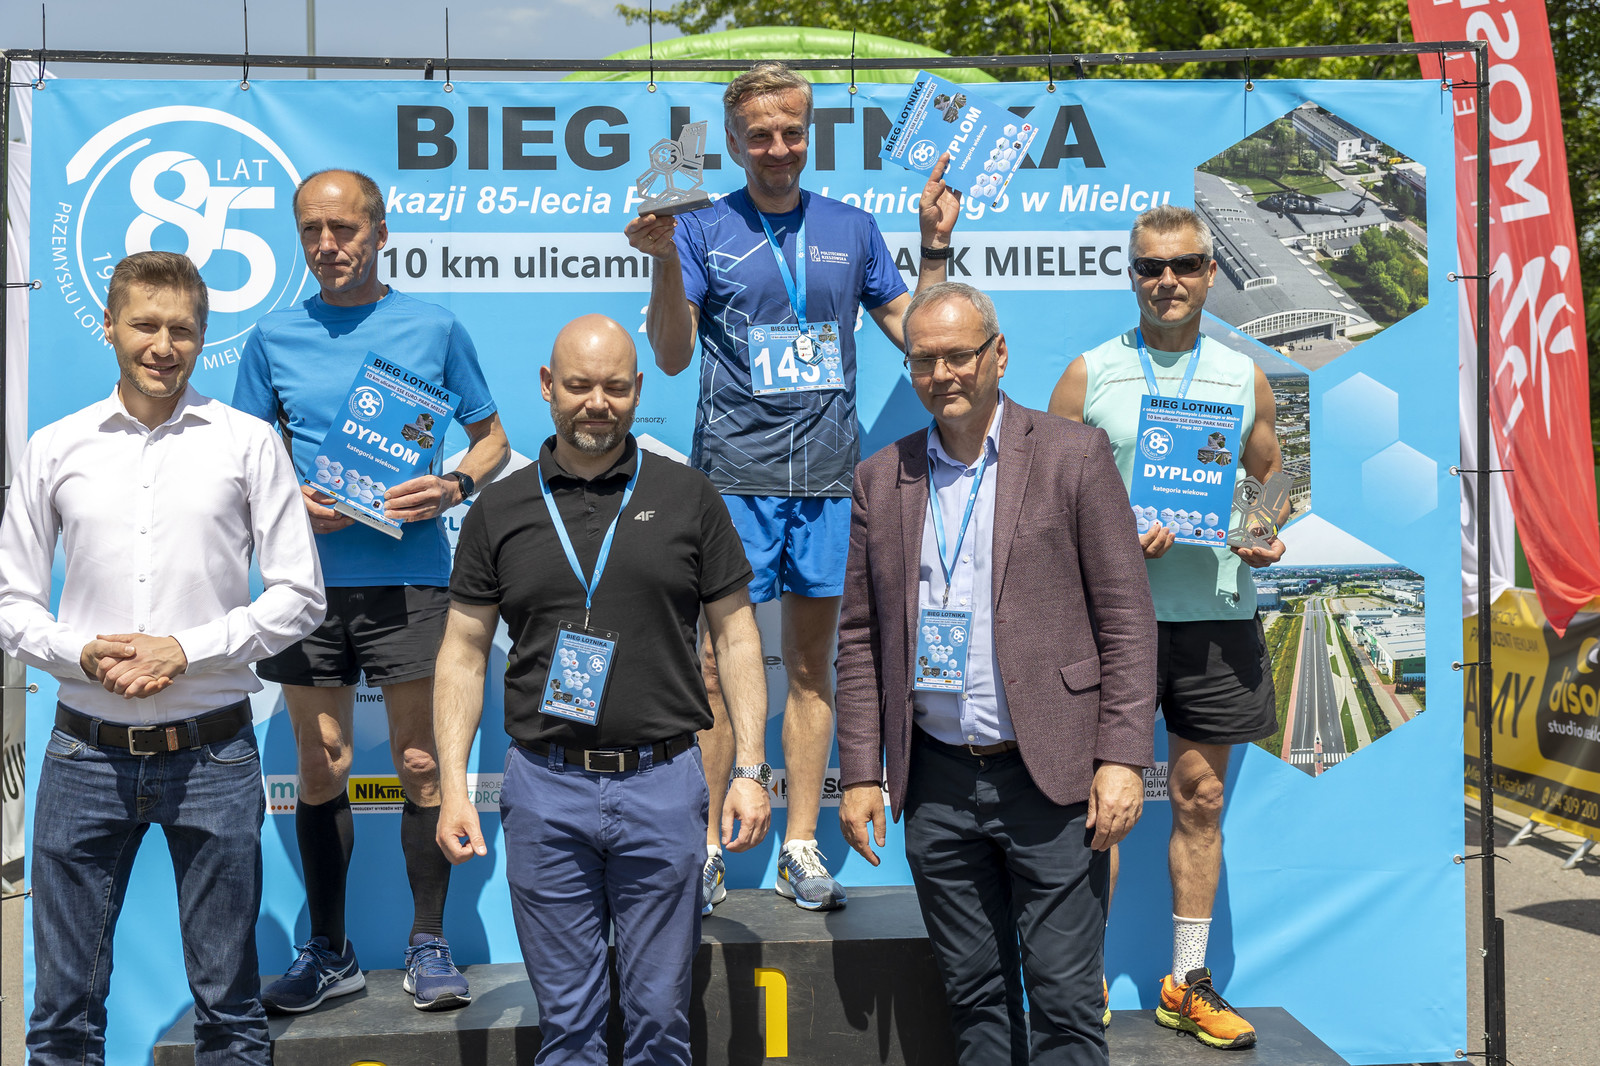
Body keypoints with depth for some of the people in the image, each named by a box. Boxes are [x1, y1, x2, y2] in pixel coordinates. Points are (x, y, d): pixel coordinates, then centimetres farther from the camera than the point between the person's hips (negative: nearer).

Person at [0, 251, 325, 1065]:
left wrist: (186, 650, -12)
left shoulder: (249, 443, 2)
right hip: (85, 753, 2)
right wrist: (84, 655, -10)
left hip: (212, 753, -1)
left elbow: (300, 596, 0)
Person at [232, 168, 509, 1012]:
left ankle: (429, 947, 16)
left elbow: (492, 439, 9)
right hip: (309, 575, 2)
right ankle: (328, 952, 23)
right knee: (320, 769, 9)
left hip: (409, 574, -2)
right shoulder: (274, 338, 8)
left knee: (420, 764, 1)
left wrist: (452, 487, -11)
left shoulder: (434, 328, 4)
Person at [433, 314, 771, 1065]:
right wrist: (453, 787, -1)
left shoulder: (687, 498, 3)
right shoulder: (499, 511, 5)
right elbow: (463, 654, 7)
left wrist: (751, 769, -3)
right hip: (544, 788, 1)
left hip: (662, 783, 0)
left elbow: (736, 636, 4)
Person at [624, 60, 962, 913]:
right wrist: (664, 262, -16)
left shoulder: (851, 229, 12)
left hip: (829, 475, 3)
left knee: (812, 666, 8)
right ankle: (703, 845, 12)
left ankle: (800, 849, 17)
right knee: (722, 662, -1)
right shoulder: (704, 230, 4)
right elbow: (672, 356, -3)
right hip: (735, 476, -3)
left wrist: (936, 245, 5)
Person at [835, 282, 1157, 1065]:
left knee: (1063, 1002, 3)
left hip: (1050, 777, -3)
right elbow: (860, 638, 10)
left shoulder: (1073, 455, -1)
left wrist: (1122, 758, -11)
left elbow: (1127, 616, -4)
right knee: (974, 998, 14)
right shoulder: (881, 478, 8)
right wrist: (860, 773, 5)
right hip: (936, 785, 3)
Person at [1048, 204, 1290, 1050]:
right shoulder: (1089, 375, 3)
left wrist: (1270, 538, -3)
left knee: (1200, 798, 9)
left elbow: (1271, 480, 18)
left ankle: (1187, 983, 22)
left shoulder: (1244, 377, 10)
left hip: (1217, 612, 3)